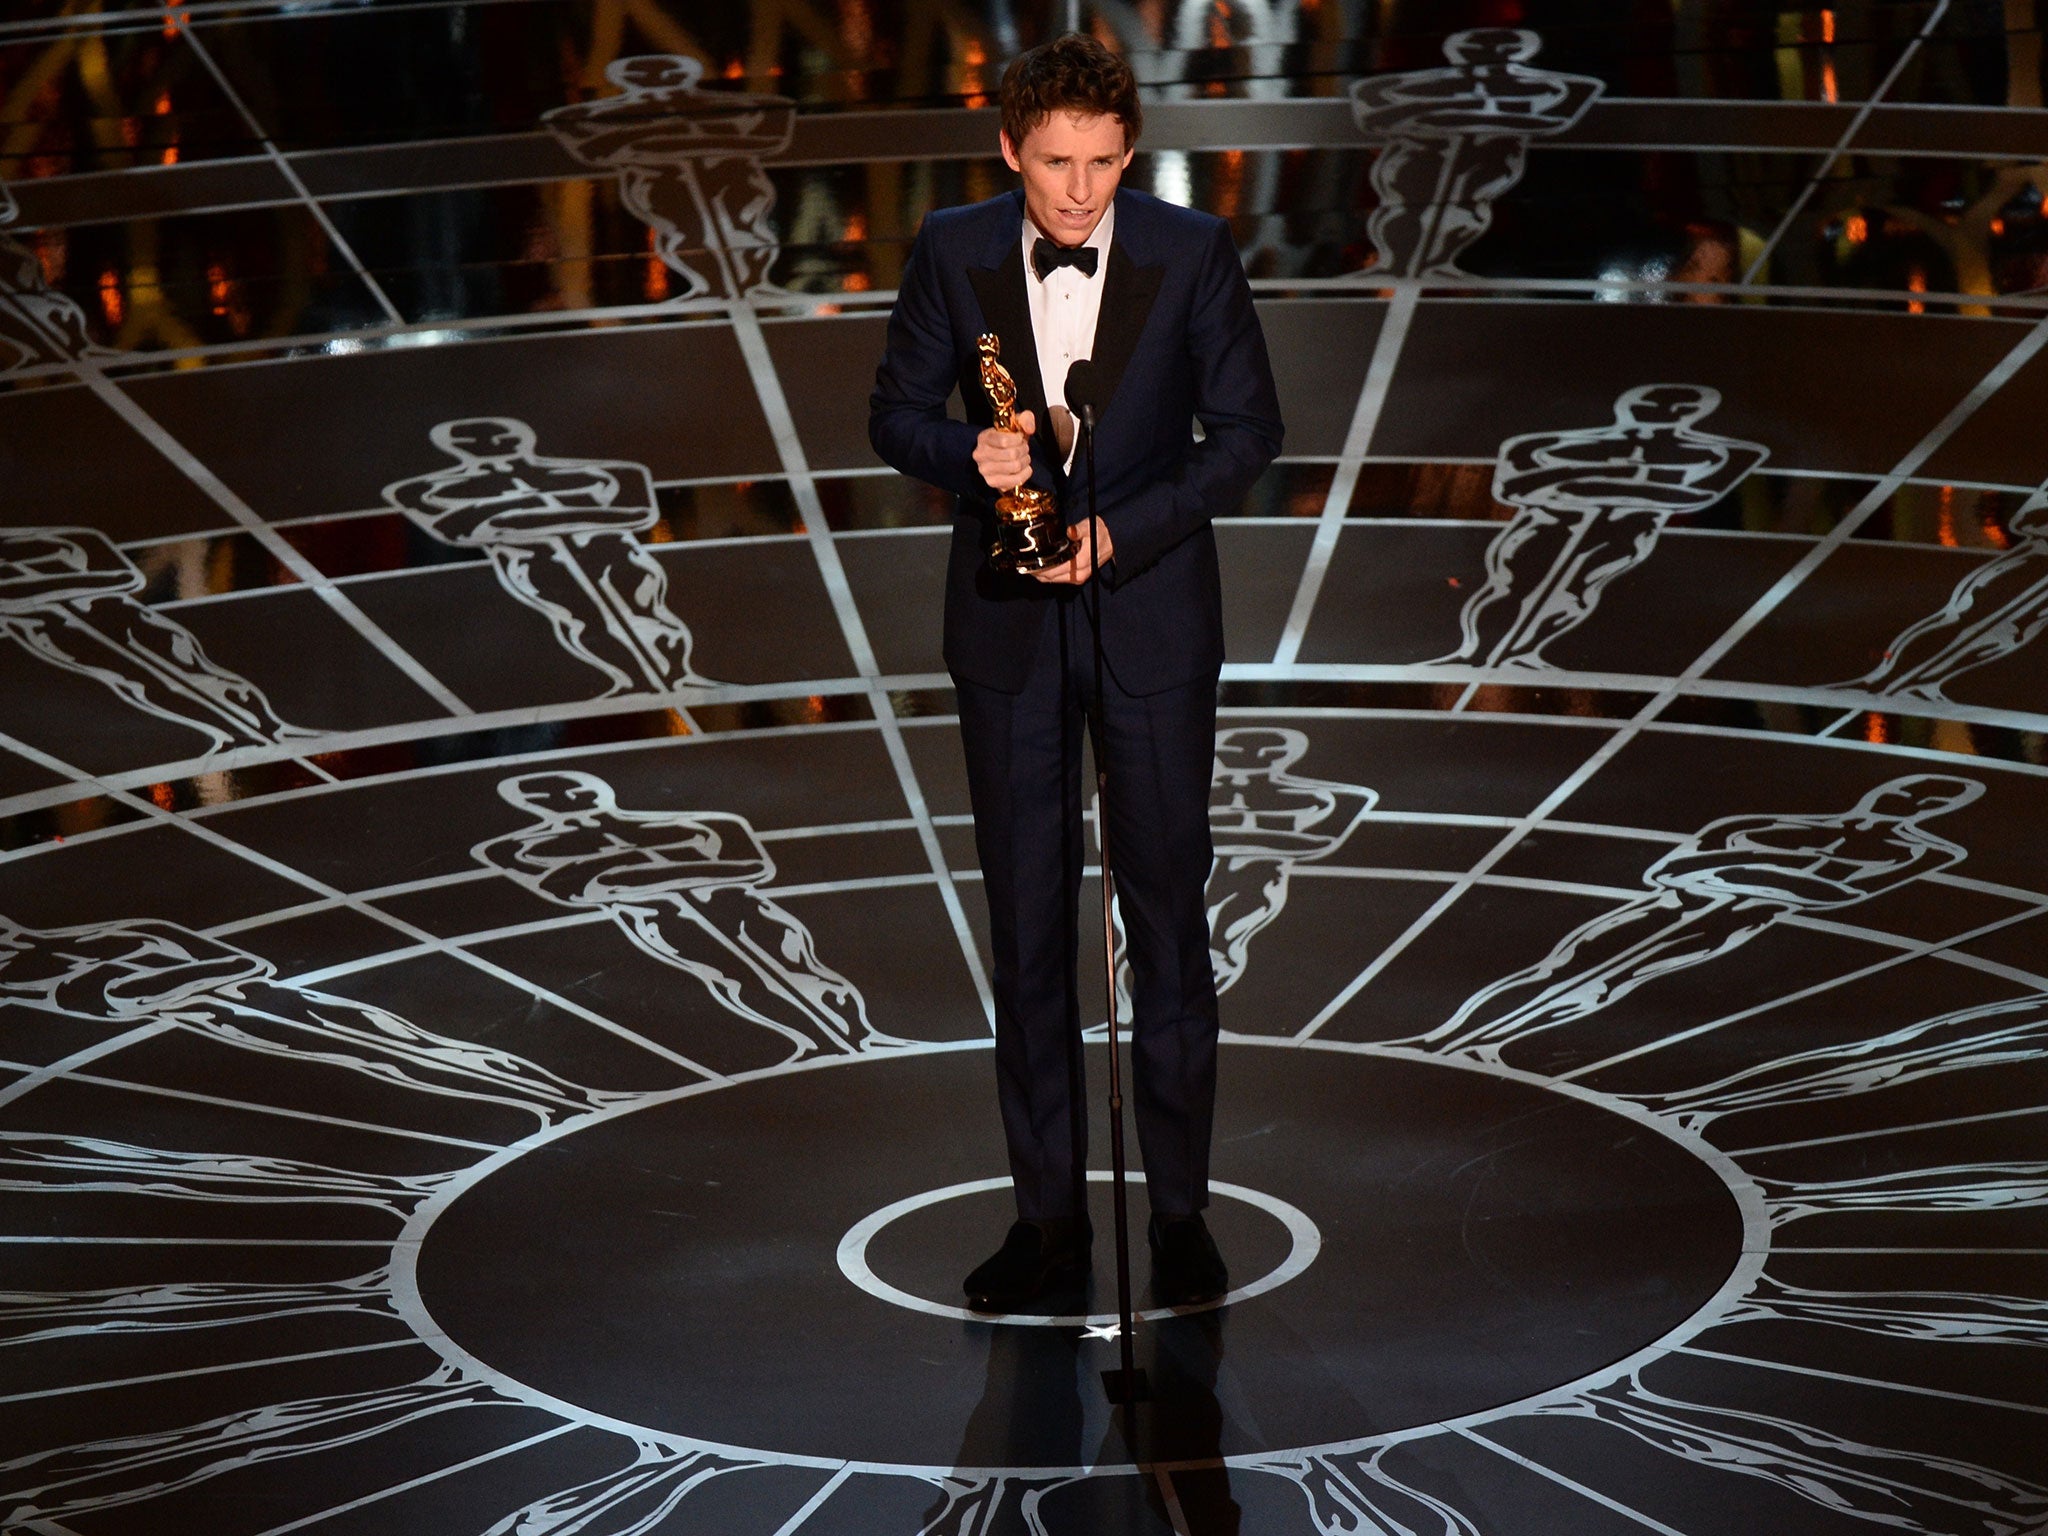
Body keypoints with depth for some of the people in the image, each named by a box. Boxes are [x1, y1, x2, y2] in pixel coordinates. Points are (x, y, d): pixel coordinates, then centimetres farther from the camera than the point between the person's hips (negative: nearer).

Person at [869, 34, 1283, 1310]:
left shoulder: (1192, 252, -8)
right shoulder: (954, 252, -3)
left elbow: (1248, 428, -5)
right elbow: (898, 410, 5)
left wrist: (1120, 534, -16)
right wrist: (972, 456, -18)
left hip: (1151, 610, -2)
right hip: (1009, 619, 2)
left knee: (1167, 908, 2)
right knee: (1027, 918, 6)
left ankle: (1181, 1208, 11)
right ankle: (1051, 1215, 14)